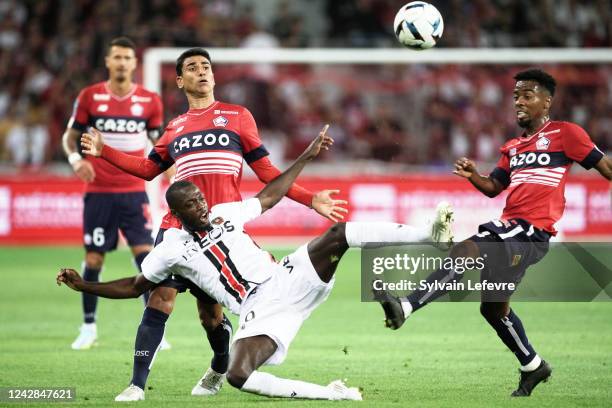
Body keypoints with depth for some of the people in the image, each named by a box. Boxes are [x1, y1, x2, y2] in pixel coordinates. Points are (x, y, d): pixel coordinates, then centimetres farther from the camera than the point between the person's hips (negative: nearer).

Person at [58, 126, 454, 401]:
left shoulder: (226, 213, 14)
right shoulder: (172, 249, 7)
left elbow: (270, 196, 25)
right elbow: (135, 286, 17)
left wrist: (306, 156, 23)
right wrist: (85, 286, 7)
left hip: (287, 280, 2)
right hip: (259, 311, -2)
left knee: (337, 235, -19)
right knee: (238, 376, -31)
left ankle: (429, 234, -26)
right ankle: (329, 394, -23)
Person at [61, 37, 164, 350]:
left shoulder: (149, 101, 2)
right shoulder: (89, 97, -1)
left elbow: (158, 142, 13)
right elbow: (69, 136, 6)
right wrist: (75, 159, -14)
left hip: (134, 192, 0)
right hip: (98, 192, 0)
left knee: (146, 255, -10)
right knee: (93, 260, 2)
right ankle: (88, 327, 17)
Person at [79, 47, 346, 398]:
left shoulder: (237, 116, 11)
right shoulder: (175, 128, 18)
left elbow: (266, 171, 10)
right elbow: (148, 169, 22)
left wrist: (310, 199, 2)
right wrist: (104, 151, 12)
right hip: (178, 227, 2)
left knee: (211, 312, 4)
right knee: (160, 299, -11)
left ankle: (220, 369, 34)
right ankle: (137, 385, -9)